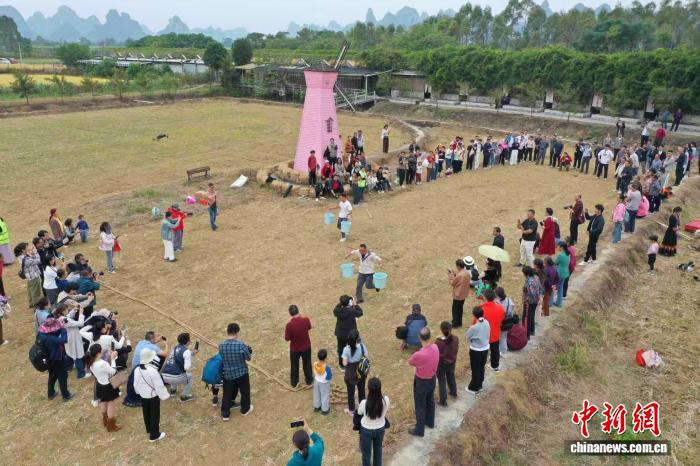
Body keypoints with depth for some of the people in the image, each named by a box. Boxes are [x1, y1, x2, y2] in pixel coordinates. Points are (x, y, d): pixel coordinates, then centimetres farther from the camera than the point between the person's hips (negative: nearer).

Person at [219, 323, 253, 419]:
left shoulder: (221, 345, -14)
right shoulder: (241, 345, -26)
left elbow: (222, 357, 2)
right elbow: (248, 358, -13)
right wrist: (248, 352, 9)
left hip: (228, 374, 2)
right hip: (241, 373, -2)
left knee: (227, 394, 19)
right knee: (245, 392, 22)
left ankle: (225, 414, 30)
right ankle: (245, 409, 40)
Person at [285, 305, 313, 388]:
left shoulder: (289, 324, -28)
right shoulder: (306, 319, -19)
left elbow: (287, 339, -18)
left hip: (295, 348, -2)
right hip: (306, 346, 2)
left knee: (294, 365, 21)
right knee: (307, 363, 24)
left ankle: (294, 382, 39)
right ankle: (309, 380, 41)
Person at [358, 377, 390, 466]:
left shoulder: (364, 403, -33)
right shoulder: (386, 400, -26)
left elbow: (359, 413, -9)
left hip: (366, 430, -3)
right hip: (380, 428, 3)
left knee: (366, 452, 21)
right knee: (378, 449, 30)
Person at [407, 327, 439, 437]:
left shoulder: (419, 354, -37)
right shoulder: (435, 347, -17)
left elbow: (410, 362, -15)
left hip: (421, 382, -6)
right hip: (432, 379, 6)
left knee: (420, 406, 13)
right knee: (430, 401, 28)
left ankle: (419, 430, 30)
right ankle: (430, 422, 49)